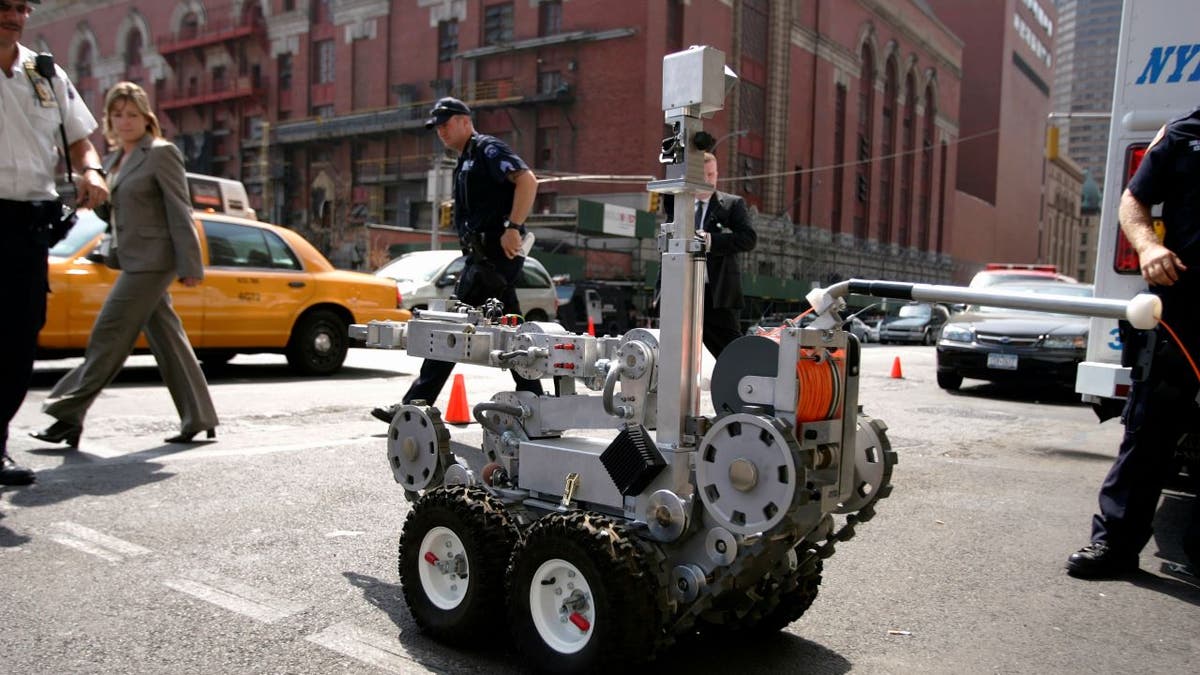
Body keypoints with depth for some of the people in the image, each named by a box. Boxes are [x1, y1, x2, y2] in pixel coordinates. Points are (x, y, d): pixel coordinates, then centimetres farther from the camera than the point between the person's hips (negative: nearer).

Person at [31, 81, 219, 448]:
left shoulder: (162, 153, -6)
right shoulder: (113, 161, 18)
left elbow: (180, 213, -11)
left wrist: (190, 265, -15)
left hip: (152, 261, -9)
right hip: (134, 261, 9)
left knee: (109, 335, -7)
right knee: (166, 340, 8)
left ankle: (69, 414, 0)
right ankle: (199, 419, 14)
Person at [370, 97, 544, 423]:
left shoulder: (488, 149, -4)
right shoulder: (465, 163, 24)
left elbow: (527, 180, -20)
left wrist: (513, 228, -25)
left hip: (494, 254, -10)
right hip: (484, 256, 10)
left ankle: (415, 405, -8)